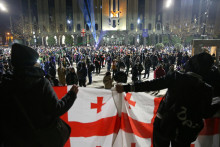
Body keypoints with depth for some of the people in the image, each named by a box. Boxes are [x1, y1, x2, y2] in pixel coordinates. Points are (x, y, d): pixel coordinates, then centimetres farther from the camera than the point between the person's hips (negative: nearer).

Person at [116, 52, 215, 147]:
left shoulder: (176, 77, -15)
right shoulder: (207, 90, -10)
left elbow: (150, 85, -19)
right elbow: (206, 114, 0)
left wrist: (126, 88, -17)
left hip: (164, 125, -1)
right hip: (185, 133, 1)